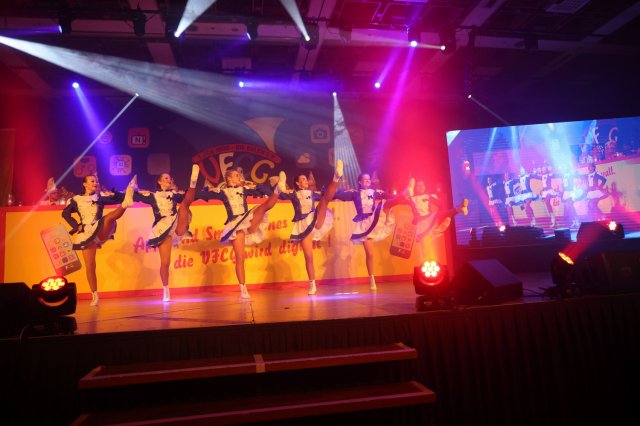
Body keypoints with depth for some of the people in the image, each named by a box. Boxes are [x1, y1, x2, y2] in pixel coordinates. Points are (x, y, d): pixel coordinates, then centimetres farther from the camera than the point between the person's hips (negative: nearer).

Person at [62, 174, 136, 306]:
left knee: (109, 217, -32)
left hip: (101, 231, -1)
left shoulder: (100, 196, 7)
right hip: (86, 234, 1)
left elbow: (117, 199, -6)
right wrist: (76, 226, 1)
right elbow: (65, 213, 13)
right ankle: (94, 296, 7)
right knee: (89, 266, -1)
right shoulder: (76, 199, 9)